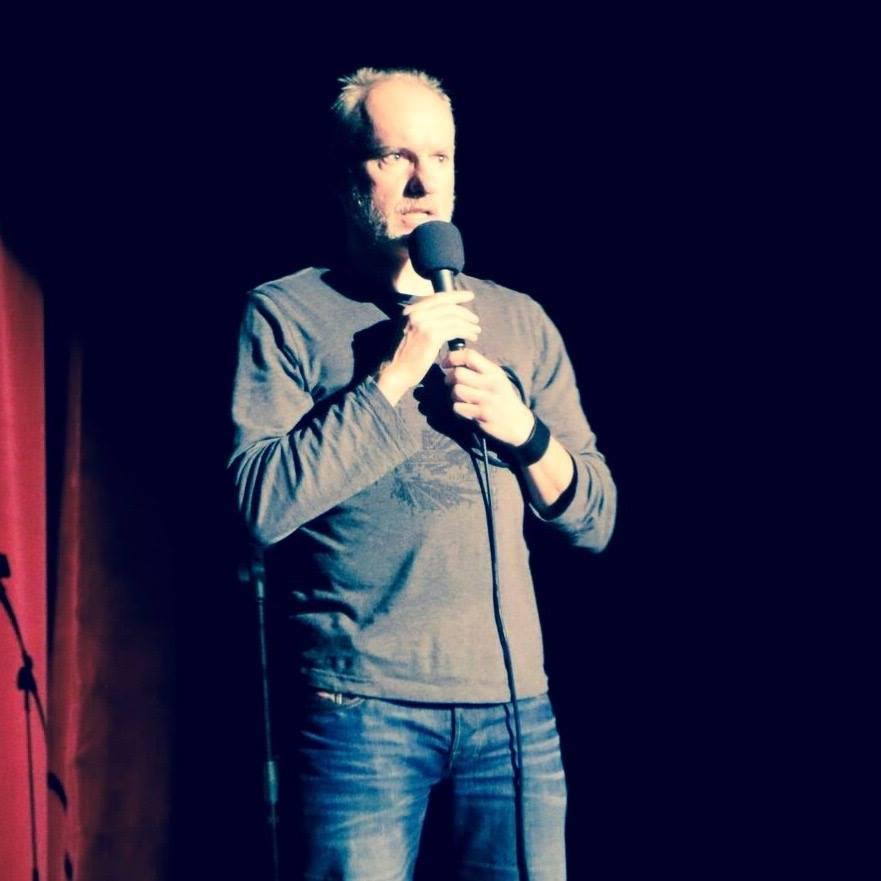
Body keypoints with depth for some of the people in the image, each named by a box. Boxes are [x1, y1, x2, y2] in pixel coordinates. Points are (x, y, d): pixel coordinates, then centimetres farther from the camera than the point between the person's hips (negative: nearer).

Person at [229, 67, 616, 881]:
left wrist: (527, 432, -7)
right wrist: (394, 373, -15)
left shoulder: (520, 321, 11)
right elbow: (263, 503, -12)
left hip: (514, 698, 4)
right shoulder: (287, 313, 0)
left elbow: (594, 522, 12)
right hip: (363, 701, -3)